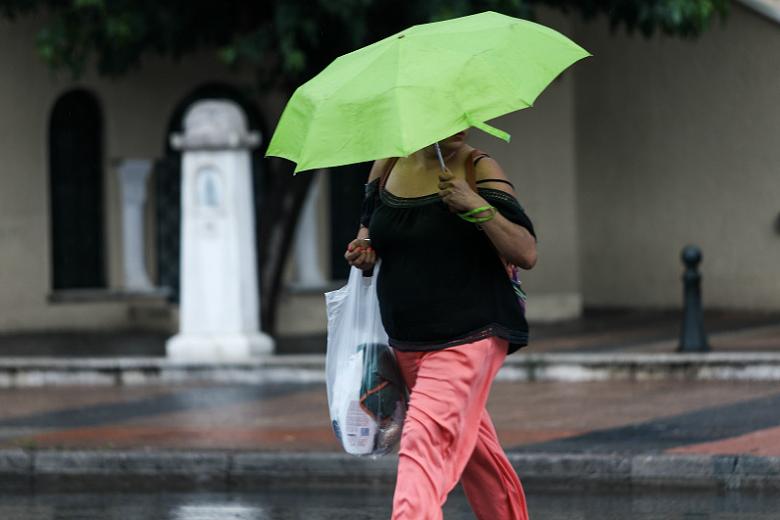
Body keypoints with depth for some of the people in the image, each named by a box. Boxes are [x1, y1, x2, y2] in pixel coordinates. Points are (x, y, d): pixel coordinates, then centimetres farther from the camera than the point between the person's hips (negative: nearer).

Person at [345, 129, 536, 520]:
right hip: (406, 340, 6)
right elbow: (370, 222, 24)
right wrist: (364, 248, 1)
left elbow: (527, 254, -15)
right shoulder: (387, 168, 4)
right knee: (473, 447, 21)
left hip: (468, 338, -6)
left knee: (425, 441, -22)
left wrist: (475, 206, -27)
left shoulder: (479, 171, -9)